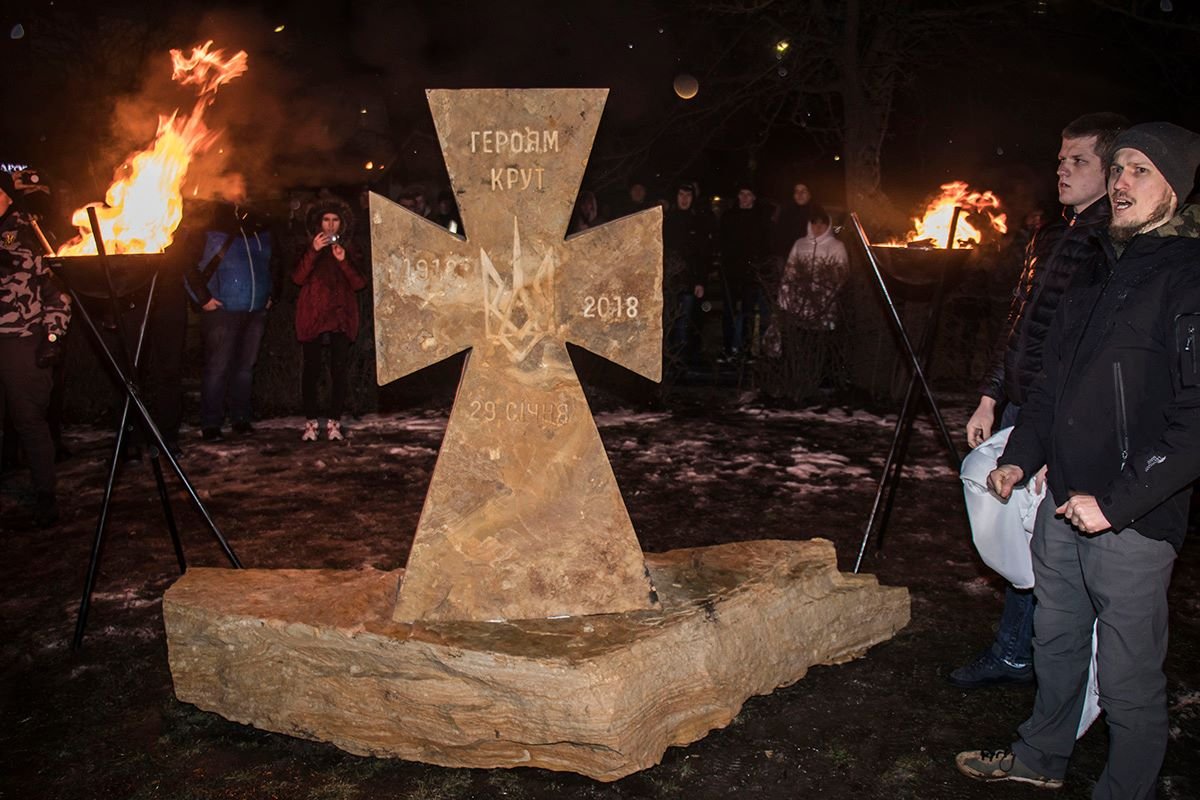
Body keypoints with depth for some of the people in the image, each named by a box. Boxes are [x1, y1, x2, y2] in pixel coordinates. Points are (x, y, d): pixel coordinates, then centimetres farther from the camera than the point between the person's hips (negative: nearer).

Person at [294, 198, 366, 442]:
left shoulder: (349, 250, 15)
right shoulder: (309, 250, 13)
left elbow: (359, 284, 3)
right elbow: (298, 278, -3)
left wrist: (343, 261, -12)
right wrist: (313, 251, -13)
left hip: (341, 317, 1)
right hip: (313, 316, 0)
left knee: (339, 370, -6)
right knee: (311, 369, -6)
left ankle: (334, 423, -3)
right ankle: (311, 422, -1)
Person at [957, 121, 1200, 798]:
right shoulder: (1099, 272, 13)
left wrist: (1117, 500, -22)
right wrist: (1021, 457, 11)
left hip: (1133, 519, -8)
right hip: (1064, 504, 8)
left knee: (1129, 678, 4)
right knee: (1056, 644, 23)